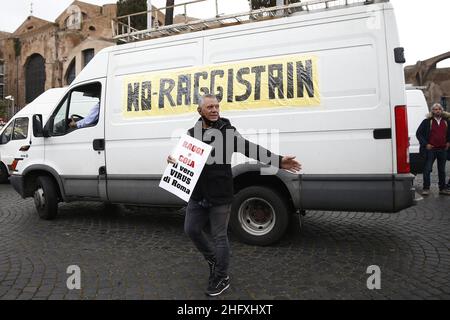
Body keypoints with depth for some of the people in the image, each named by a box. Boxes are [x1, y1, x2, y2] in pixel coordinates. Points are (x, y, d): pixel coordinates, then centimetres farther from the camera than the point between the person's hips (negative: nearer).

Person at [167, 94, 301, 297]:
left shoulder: (228, 131, -6)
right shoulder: (192, 132, 6)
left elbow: (251, 149, -11)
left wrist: (278, 161, -20)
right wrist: (173, 159, -7)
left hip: (220, 197, -5)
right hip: (197, 195, 5)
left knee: (219, 237, 4)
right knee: (191, 229, 14)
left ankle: (221, 279, 23)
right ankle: (212, 259, 40)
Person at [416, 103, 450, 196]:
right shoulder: (427, 121, -2)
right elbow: (418, 133, -2)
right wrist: (425, 144, -9)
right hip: (430, 149, -3)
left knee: (442, 170, 12)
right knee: (427, 170, -4)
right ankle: (426, 188, 3)